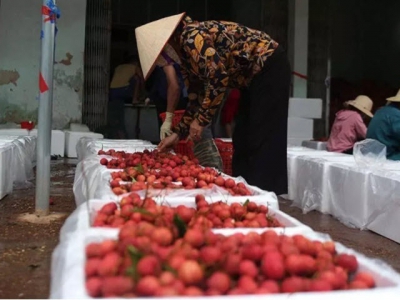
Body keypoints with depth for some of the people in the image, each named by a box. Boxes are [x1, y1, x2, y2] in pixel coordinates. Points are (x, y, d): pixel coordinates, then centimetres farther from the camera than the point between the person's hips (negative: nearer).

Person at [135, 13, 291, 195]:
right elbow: (197, 97, 14)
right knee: (243, 140, 10)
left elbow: (218, 79, -27)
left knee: (264, 141, -11)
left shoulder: (191, 37, -18)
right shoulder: (186, 53, 10)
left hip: (269, 68, -10)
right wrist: (178, 132, 13)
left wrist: (201, 119, -19)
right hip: (254, 75, 10)